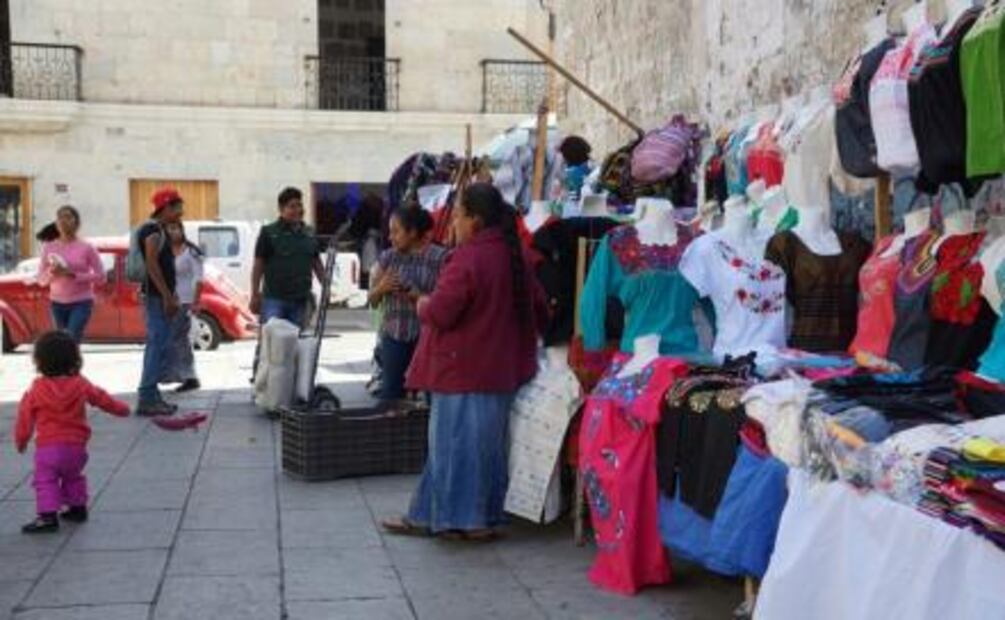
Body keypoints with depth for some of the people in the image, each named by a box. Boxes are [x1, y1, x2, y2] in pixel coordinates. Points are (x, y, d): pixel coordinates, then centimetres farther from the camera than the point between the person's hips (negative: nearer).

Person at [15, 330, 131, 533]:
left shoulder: (36, 390, -5)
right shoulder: (80, 385, 1)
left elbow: (25, 417, 2)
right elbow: (102, 398, 13)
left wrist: (21, 441, 16)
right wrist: (121, 408, 29)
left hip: (48, 446, -4)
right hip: (76, 445, 4)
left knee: (45, 480, 0)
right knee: (73, 477, 24)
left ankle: (47, 516, -11)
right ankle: (78, 507, 31)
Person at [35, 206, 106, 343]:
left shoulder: (86, 248, -6)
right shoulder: (49, 247, 2)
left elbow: (100, 276, -7)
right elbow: (41, 280, 6)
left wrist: (74, 275, -17)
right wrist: (51, 272, -16)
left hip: (81, 303, -4)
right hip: (57, 303, 4)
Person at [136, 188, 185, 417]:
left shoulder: (159, 230, 19)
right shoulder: (153, 231, -13)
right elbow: (152, 265, -21)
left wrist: (170, 295, 20)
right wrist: (168, 296, -22)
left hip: (160, 297, 11)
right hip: (157, 296, -11)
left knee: (156, 346, 13)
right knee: (158, 346, -11)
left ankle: (152, 397, 19)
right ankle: (147, 400, -10)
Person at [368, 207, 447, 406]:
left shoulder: (439, 257, -4)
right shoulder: (388, 257, 9)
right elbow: (373, 300, 13)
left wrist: (419, 296, -20)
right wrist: (381, 288, -8)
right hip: (393, 336, 4)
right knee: (390, 393, 4)